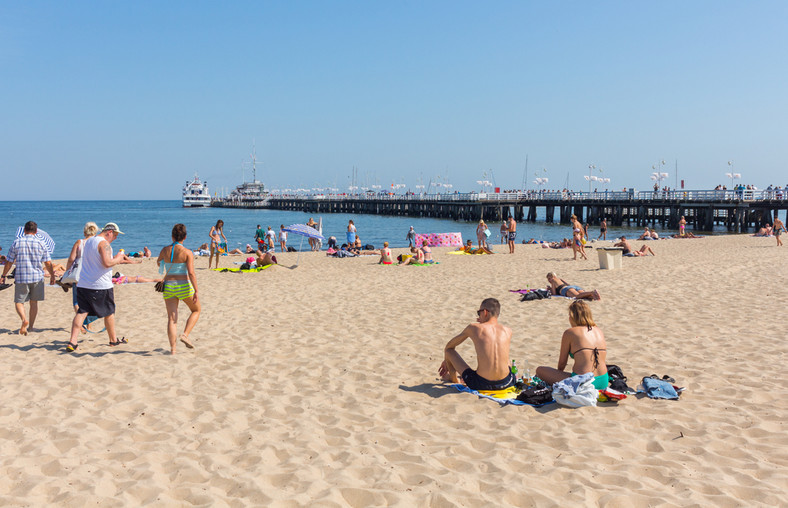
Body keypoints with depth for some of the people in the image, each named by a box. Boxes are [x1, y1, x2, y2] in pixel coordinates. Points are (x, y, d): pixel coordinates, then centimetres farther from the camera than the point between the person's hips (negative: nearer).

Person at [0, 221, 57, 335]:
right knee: (34, 302, 12)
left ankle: (24, 319, -21)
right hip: (37, 277, 1)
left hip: (21, 278, -1)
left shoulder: (16, 243, -1)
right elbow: (48, 263, 1)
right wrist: (52, 275, 14)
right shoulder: (41, 243, 0)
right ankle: (30, 326, 17)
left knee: (19, 302, 5)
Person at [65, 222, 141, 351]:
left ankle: (72, 342, -11)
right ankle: (113, 340, 25)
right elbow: (107, 263, -27)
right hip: (101, 286, -7)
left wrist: (118, 259, 25)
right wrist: (117, 259, -8)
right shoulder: (104, 244, -14)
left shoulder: (89, 241, 16)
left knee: (82, 312, 2)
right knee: (109, 313, 10)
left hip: (83, 285, 7)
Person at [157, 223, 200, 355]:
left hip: (168, 286, 4)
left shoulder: (165, 250, 2)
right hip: (184, 286, -3)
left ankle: (173, 348, 2)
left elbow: (158, 263, 22)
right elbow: (191, 273, -17)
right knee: (196, 310, 20)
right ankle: (185, 334, 3)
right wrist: (196, 292, -15)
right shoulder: (187, 252, -10)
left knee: (171, 318, 6)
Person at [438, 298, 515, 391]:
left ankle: (453, 379, 42)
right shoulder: (508, 331, 5)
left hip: (482, 384, -3)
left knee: (449, 350, 14)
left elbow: (449, 346, 15)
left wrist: (446, 361, 36)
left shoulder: (474, 328, -1)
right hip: (506, 383, 4)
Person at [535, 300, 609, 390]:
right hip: (603, 383, 7)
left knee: (540, 370, 5)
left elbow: (562, 363, 6)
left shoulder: (569, 332, -1)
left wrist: (558, 375, 28)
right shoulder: (599, 331, 13)